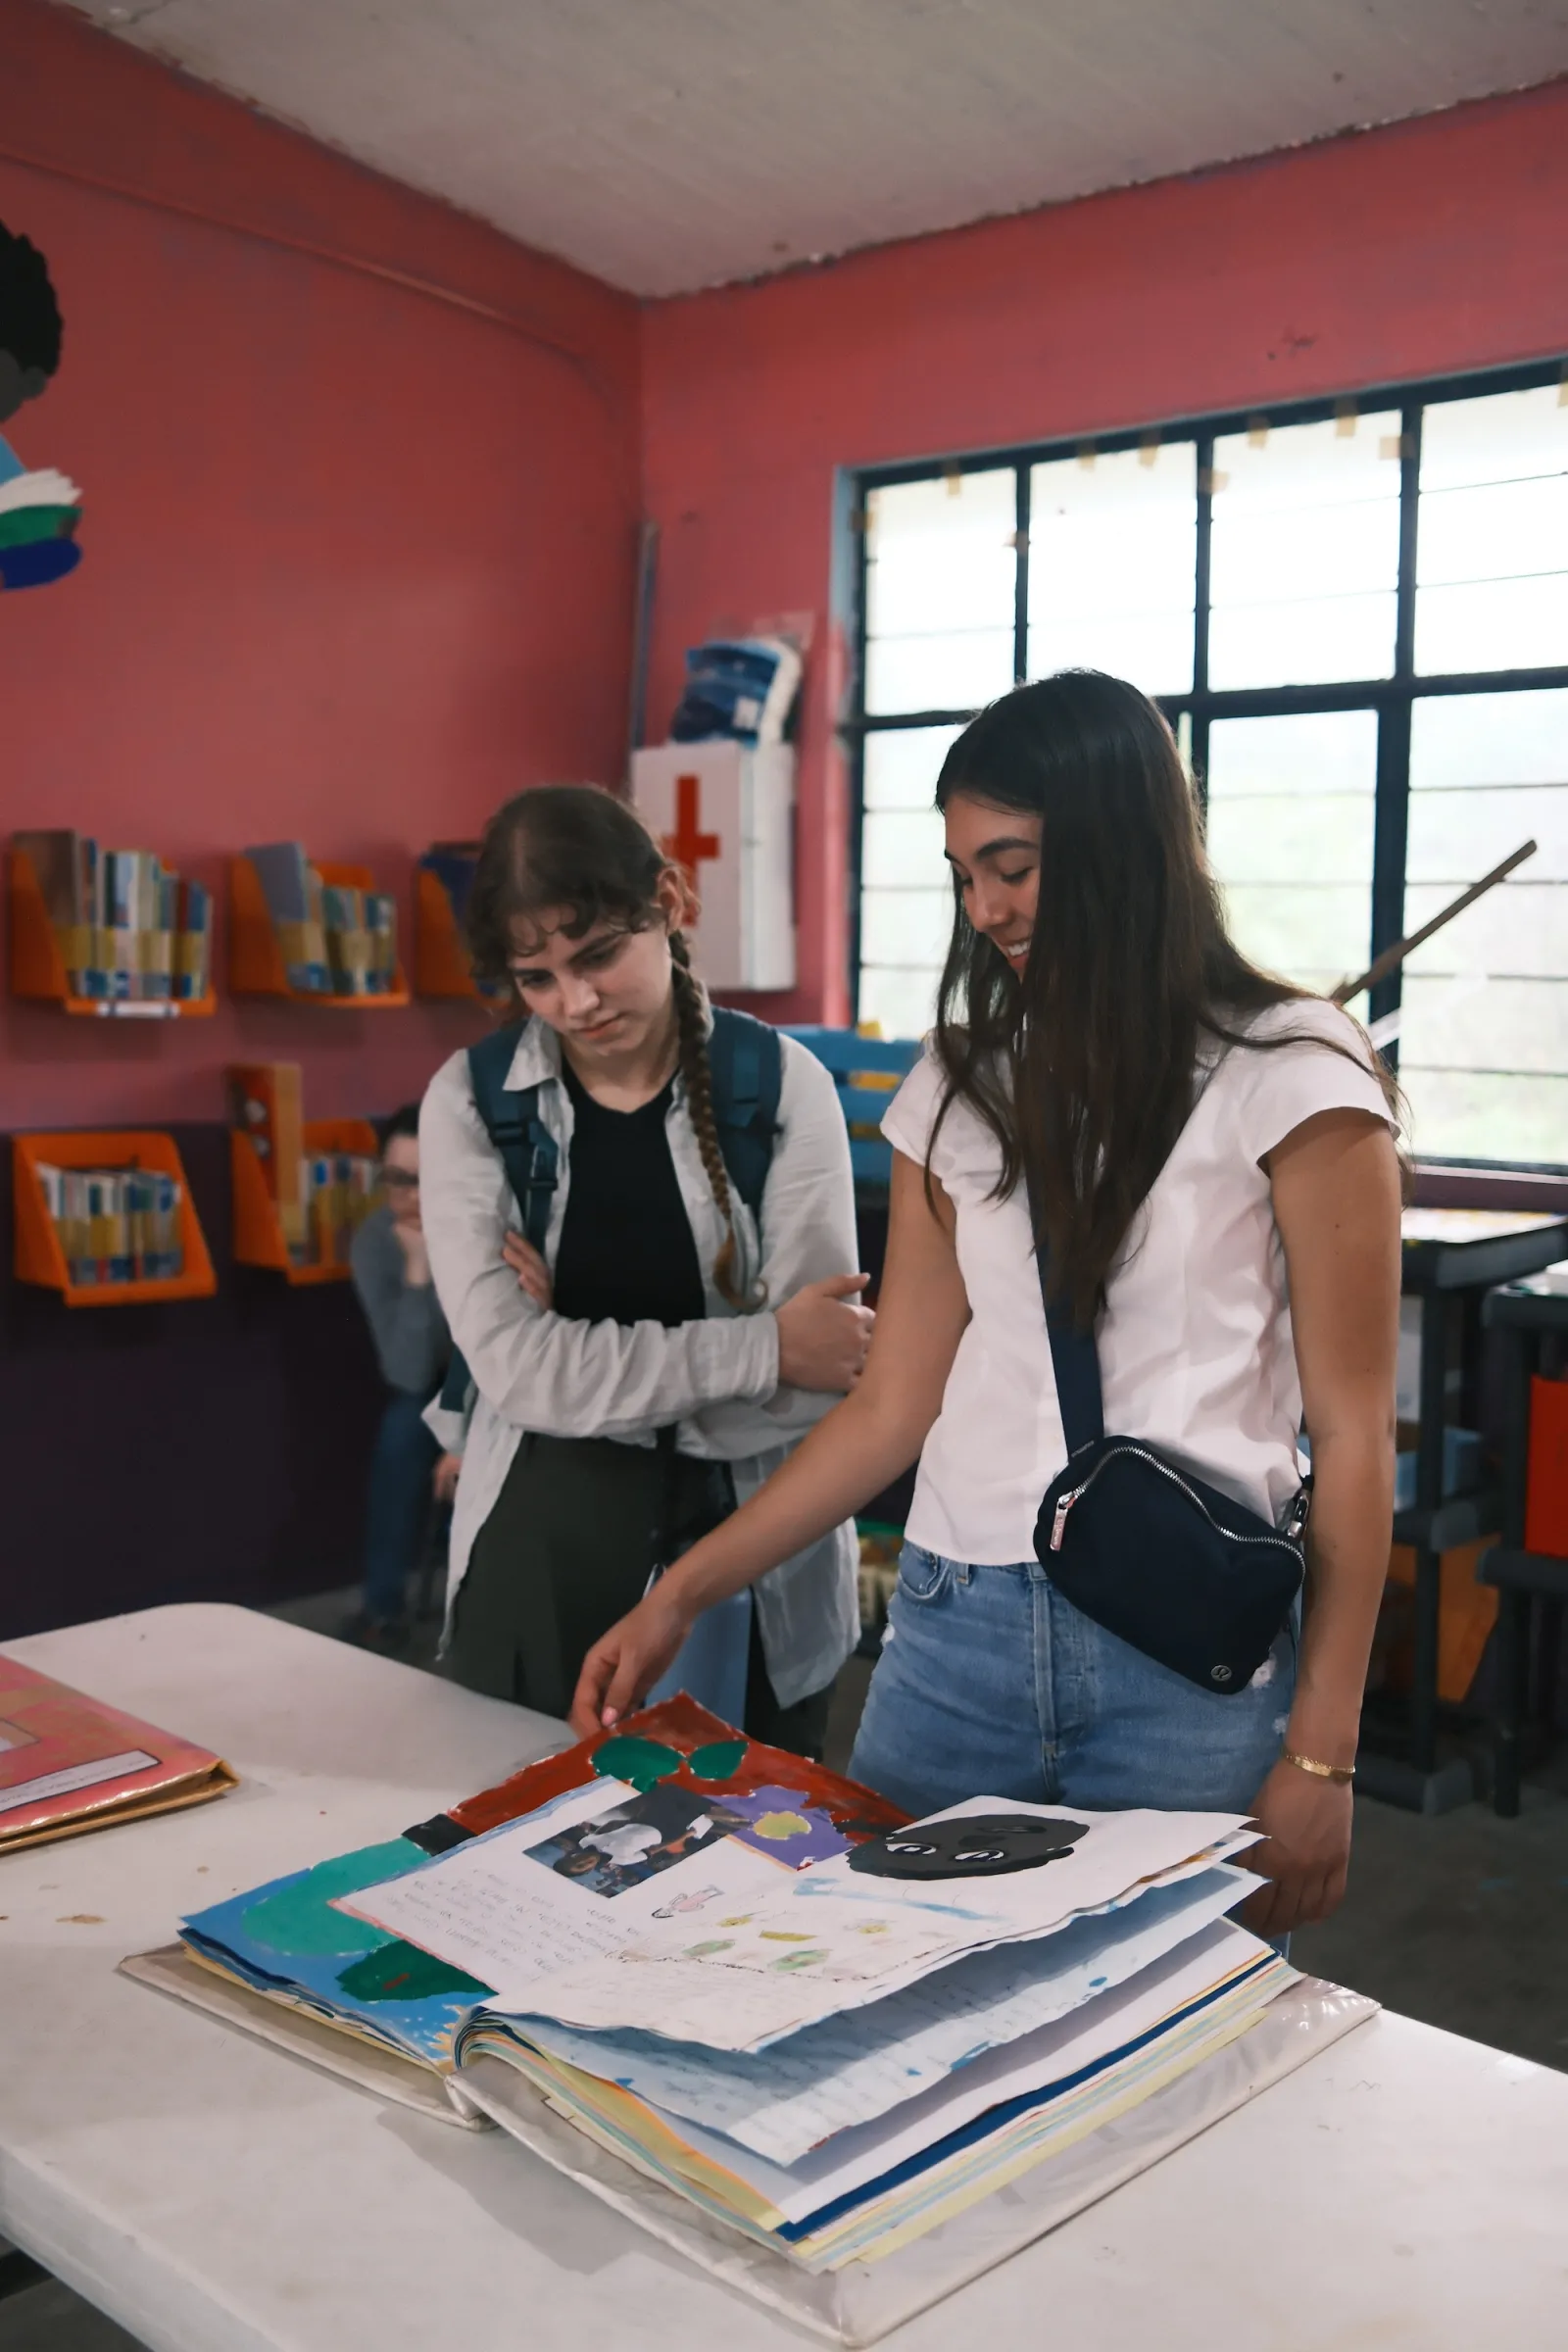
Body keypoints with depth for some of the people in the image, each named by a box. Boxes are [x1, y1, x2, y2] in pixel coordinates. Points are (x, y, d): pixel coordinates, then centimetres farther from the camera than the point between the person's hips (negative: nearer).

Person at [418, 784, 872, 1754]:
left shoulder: (783, 1085, -7)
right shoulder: (471, 1103, -3)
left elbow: (821, 1381, -12)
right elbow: (516, 1369, -14)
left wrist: (591, 1366, -13)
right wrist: (762, 1348, -17)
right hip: (540, 1571, 1)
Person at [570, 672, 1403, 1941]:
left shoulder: (1290, 1076, -4)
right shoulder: (964, 1087, 10)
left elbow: (1351, 1432, -4)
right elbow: (896, 1402, 9)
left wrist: (1320, 1755, -6)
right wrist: (680, 1595, 4)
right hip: (956, 1634, 4)